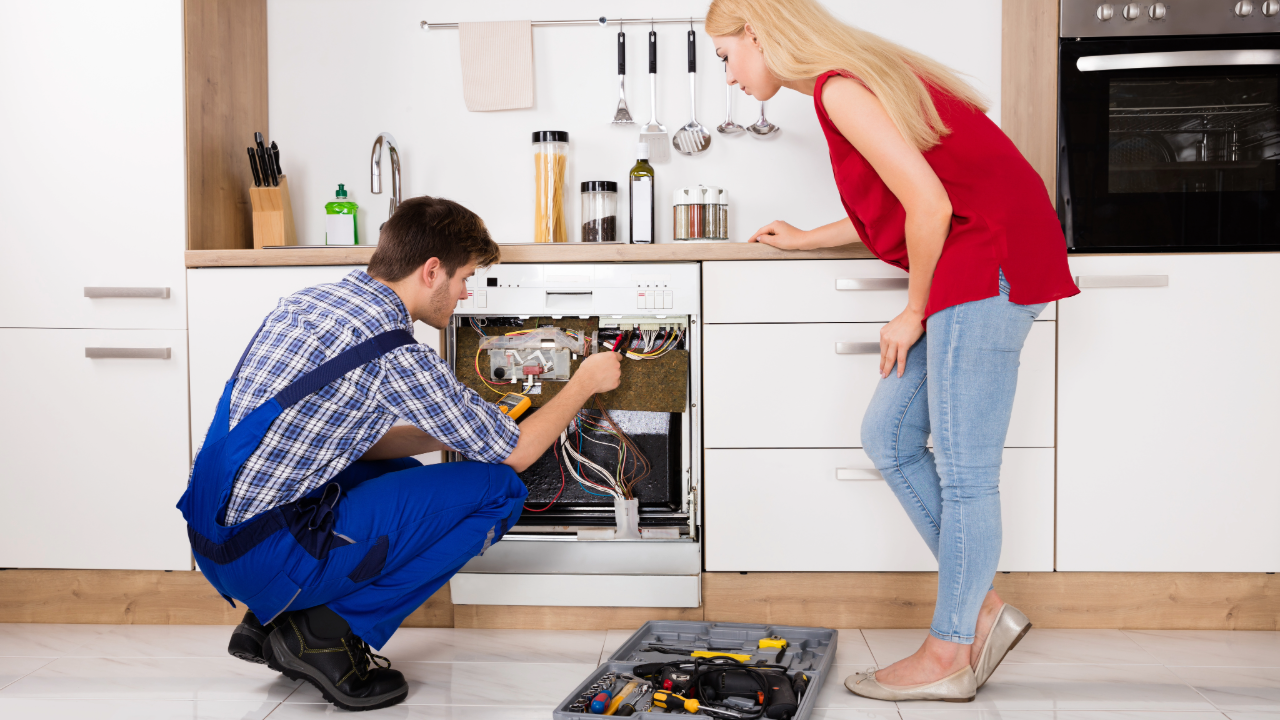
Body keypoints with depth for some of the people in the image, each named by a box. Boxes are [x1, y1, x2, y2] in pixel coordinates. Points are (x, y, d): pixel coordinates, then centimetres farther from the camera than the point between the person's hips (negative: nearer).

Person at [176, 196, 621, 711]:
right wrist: (585, 383, 11)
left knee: (406, 471, 29)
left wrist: (447, 437, 17)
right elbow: (516, 452, -4)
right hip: (271, 559, -9)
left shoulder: (307, 301, 10)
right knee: (496, 489, -5)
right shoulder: (392, 354, -16)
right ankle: (328, 631, -2)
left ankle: (272, 620, 17)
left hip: (213, 539, 9)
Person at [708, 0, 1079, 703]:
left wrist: (915, 311, -8)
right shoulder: (851, 79, 17)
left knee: (963, 471, -4)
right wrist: (807, 240, 33)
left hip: (990, 257, -10)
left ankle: (946, 657, 7)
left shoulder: (839, 88, -14)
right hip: (966, 272, 10)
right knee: (888, 436, 10)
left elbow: (929, 204, -20)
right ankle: (984, 609, 17)